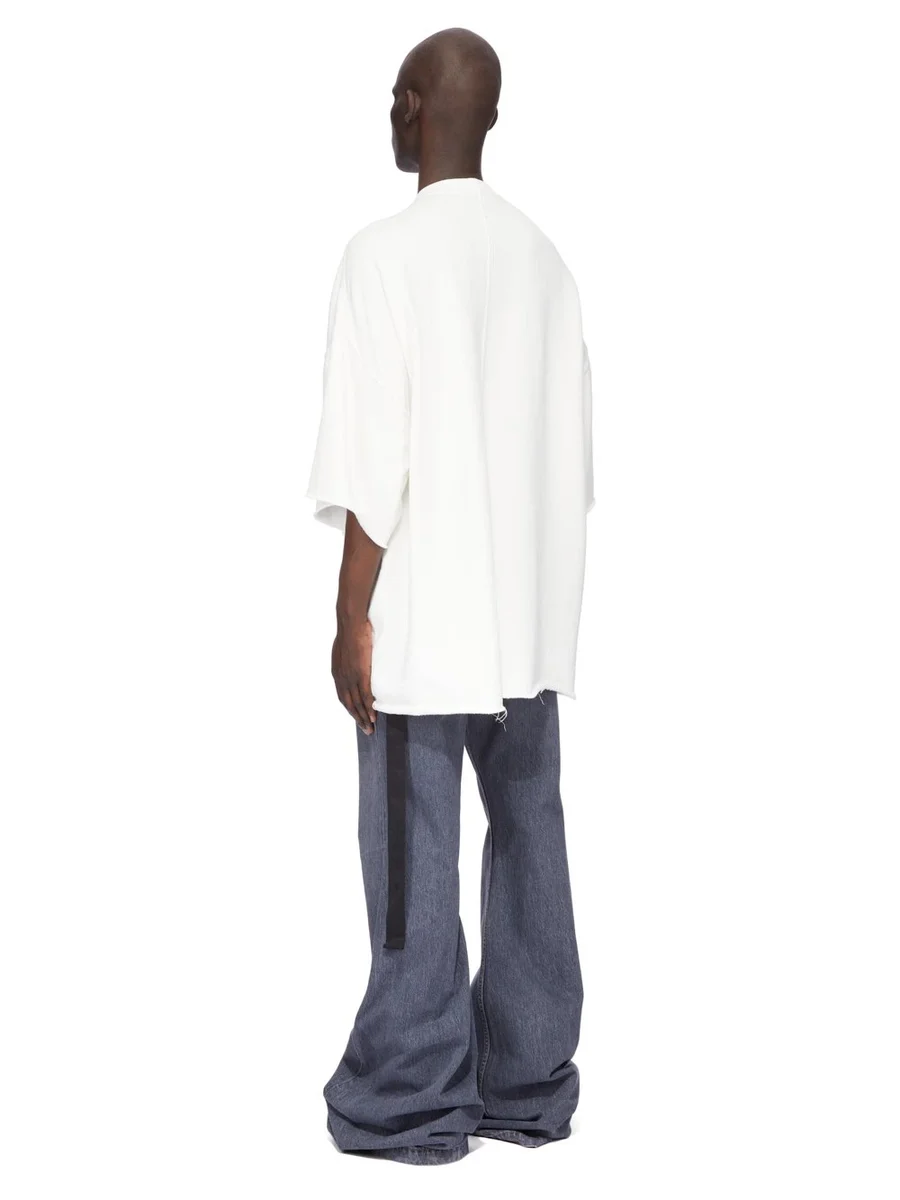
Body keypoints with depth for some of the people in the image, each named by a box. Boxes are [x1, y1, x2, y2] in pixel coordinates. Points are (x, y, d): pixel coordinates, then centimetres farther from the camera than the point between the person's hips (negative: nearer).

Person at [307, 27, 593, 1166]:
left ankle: (412, 1100, 11)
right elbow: (575, 456, 11)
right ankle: (529, 1083, 19)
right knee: (528, 842, 10)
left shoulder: (387, 253, -9)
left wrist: (352, 619, -8)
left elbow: (373, 464, -14)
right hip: (535, 622, 6)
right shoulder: (543, 258, 9)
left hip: (424, 621, -6)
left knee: (414, 857, 2)